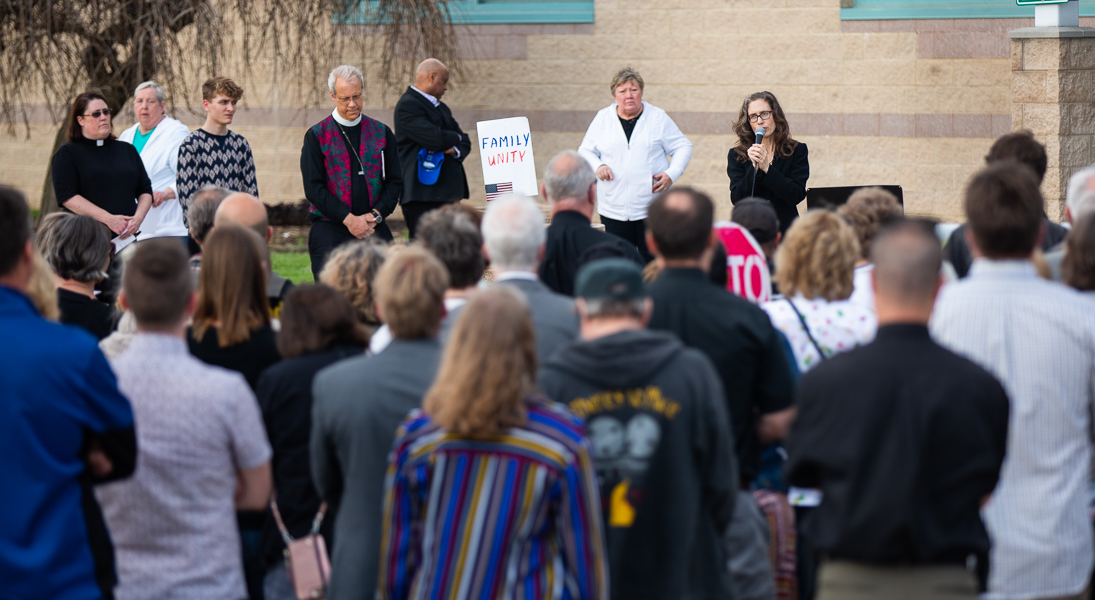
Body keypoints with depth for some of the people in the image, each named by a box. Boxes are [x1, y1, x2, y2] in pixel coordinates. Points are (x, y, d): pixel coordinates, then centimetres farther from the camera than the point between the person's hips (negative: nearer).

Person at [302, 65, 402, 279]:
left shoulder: (381, 133, 12)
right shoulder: (317, 136, 3)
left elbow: (395, 181, 11)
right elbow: (313, 188, -3)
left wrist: (375, 215, -5)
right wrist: (349, 219, -11)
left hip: (375, 229, 2)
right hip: (330, 231, -2)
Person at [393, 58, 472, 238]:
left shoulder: (441, 108, 23)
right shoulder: (407, 105, -9)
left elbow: (464, 141, 21)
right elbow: (435, 139, -20)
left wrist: (456, 150, -4)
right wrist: (456, 138, 2)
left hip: (448, 193, 9)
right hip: (423, 196, -9)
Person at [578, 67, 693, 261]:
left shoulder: (657, 117, 5)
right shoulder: (603, 119, 9)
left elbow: (683, 148, 8)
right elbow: (585, 151, 15)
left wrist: (672, 174, -9)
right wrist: (598, 166, -6)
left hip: (651, 208, -1)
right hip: (614, 211, 2)